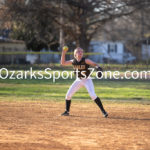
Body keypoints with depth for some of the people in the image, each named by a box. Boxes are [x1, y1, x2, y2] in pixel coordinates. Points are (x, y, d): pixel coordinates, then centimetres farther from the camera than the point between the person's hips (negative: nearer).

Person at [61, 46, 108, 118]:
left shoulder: (85, 60, -16)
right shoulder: (73, 62, -3)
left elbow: (94, 64, -24)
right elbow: (63, 63, 1)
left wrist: (98, 67, -46)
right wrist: (63, 53, -9)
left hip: (87, 80, -5)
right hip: (78, 80, 5)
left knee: (93, 95, -21)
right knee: (68, 94, 0)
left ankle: (103, 111, -14)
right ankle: (67, 111, 19)